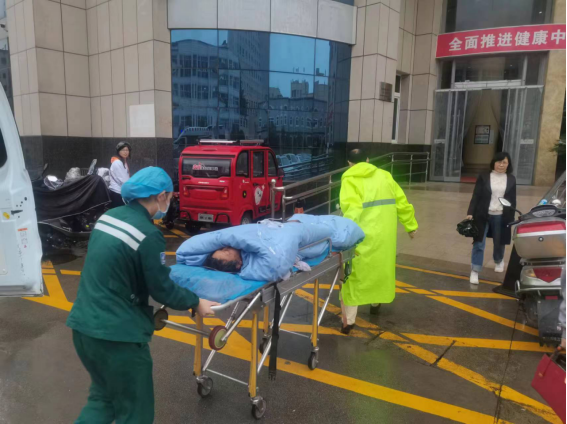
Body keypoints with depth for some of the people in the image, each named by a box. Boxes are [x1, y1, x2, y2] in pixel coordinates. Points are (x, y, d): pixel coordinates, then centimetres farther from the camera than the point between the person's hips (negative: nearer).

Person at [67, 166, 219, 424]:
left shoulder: (108, 217, 5)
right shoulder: (148, 234, -20)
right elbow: (162, 290, -12)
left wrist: (163, 269, 29)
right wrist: (195, 303, 5)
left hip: (83, 325, 8)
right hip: (116, 334, -8)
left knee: (102, 397, 28)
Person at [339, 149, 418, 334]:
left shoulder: (350, 179, -4)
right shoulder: (384, 175, 12)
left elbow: (351, 208, -20)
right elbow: (401, 203, 12)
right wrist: (411, 225, 20)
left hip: (363, 237, -5)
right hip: (384, 235, 5)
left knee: (353, 274, 3)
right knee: (380, 267, 24)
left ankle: (348, 320, 2)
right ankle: (375, 303, 44)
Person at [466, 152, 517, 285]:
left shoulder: (511, 180, 5)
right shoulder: (484, 176, -2)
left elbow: (513, 200, 9)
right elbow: (476, 196, -4)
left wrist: (511, 218, 5)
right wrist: (470, 213, -12)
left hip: (501, 217, 2)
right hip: (483, 215, -2)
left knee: (499, 243, 16)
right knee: (479, 243, -3)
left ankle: (498, 261, 47)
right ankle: (475, 272, 2)